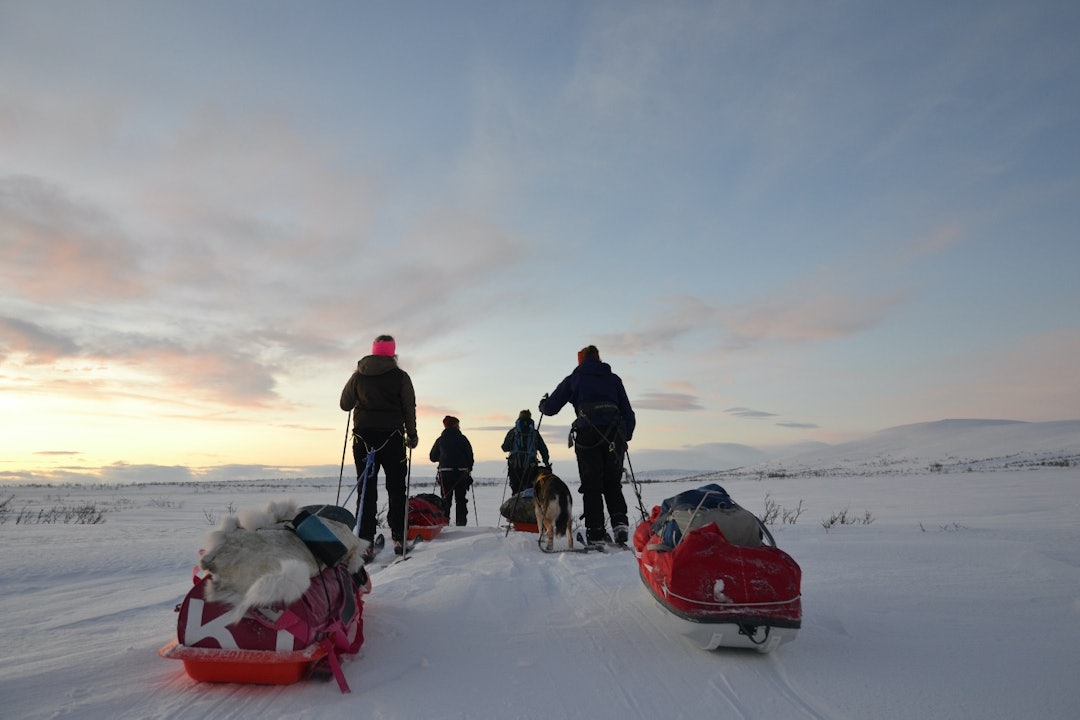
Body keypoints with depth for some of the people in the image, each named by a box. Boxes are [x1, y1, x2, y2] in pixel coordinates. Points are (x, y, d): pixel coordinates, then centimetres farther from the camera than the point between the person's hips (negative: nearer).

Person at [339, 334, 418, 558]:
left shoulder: (359, 375, 4)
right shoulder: (400, 376, -2)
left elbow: (345, 404, 9)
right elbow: (409, 408, -1)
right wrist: (412, 435, 9)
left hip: (363, 436, 2)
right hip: (392, 437, -1)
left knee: (366, 489, 5)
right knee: (396, 489, 10)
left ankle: (365, 541, -2)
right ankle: (398, 537, 10)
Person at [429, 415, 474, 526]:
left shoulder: (440, 440, 6)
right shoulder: (462, 438, -1)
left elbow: (433, 457, 10)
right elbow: (470, 455, -2)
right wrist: (469, 469, 11)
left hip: (445, 472, 2)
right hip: (461, 472, -1)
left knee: (446, 499, 8)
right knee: (461, 500, 9)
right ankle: (461, 522, 5)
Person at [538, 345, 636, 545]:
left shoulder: (573, 379, 12)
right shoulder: (613, 379, 18)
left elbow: (550, 408, 13)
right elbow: (628, 413, 16)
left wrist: (543, 403, 35)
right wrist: (625, 436, 25)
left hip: (588, 434, -2)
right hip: (614, 434, 2)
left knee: (592, 486, 5)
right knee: (613, 484, 14)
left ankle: (596, 533, 2)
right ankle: (620, 523, -2)